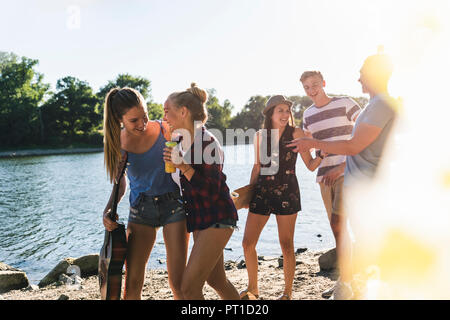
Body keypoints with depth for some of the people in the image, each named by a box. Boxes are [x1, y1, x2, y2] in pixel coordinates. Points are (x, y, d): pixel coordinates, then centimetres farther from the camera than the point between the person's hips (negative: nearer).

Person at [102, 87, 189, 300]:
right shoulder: (117, 142, -6)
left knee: (177, 282, -2)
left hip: (173, 204, -1)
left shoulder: (164, 130, -12)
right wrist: (108, 210, -9)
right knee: (132, 283, 0)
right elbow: (120, 185, 7)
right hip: (140, 208, 2)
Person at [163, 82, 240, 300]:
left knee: (189, 287, -9)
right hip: (200, 219, 9)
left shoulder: (207, 142, -19)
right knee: (215, 280, 20)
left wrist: (183, 166, -28)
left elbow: (212, 190, -23)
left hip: (217, 219, -9)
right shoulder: (183, 141, 8)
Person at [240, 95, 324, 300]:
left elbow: (311, 165, -2)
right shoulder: (259, 136, 8)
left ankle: (288, 292, 21)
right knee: (248, 243, 4)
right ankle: (252, 289, 25)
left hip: (287, 192, -3)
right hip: (262, 192, 4)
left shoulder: (296, 133, -1)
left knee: (286, 245, 1)